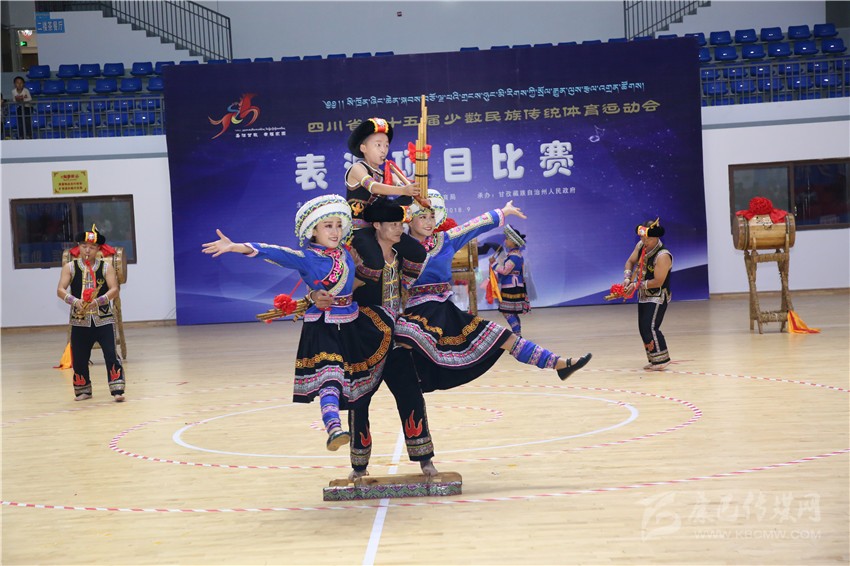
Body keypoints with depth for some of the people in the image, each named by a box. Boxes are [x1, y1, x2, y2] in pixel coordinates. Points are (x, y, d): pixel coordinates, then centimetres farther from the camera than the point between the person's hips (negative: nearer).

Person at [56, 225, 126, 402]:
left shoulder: (106, 267, 0)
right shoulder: (70, 267, 2)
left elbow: (114, 290, -9)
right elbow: (60, 290, -7)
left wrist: (98, 301, -26)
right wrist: (75, 301, -25)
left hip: (103, 320, -1)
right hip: (80, 321, 2)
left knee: (111, 354, -12)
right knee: (79, 358, 8)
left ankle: (117, 390, -7)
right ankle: (83, 390, 26)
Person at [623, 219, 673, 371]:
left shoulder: (663, 256, -25)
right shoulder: (641, 245, -2)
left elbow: (658, 282, -25)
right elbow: (630, 261, 11)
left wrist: (637, 285, -20)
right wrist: (627, 279, -7)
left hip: (658, 297, -8)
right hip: (643, 296, 8)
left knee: (650, 328, -15)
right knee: (643, 329, 9)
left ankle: (662, 359, -3)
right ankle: (653, 360, 19)